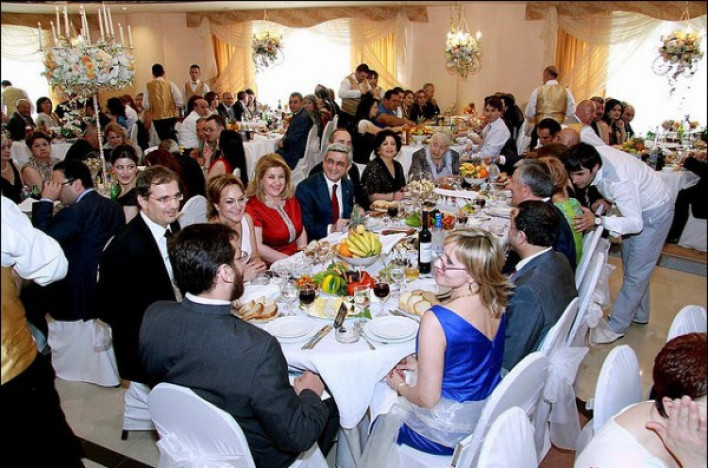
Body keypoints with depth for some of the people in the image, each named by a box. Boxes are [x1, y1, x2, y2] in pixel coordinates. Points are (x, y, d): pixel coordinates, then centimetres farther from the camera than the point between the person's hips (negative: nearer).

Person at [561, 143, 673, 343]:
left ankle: (615, 327, 7)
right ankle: (638, 314, 37)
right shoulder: (593, 154, -21)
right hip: (634, 206, 8)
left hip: (653, 213, -8)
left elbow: (636, 223, -38)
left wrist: (598, 221, -52)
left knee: (636, 273, -2)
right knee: (630, 267, 19)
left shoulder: (620, 182, -42)